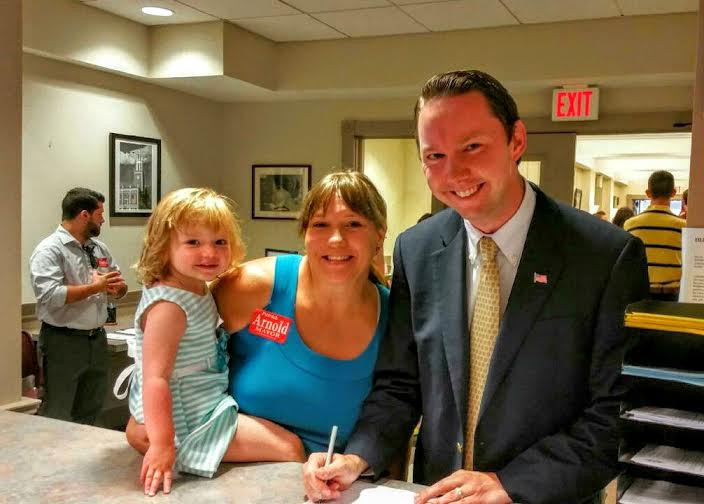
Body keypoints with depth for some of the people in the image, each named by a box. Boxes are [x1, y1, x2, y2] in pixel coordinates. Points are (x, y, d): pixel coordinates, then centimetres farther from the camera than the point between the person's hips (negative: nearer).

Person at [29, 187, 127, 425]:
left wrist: (118, 287, -7)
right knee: (57, 417, 1)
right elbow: (49, 295, -25)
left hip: (97, 339, 7)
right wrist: (95, 287, -19)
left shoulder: (99, 248, 11)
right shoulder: (49, 250, -12)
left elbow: (119, 287, 17)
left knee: (90, 412, 18)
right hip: (63, 342, -7)